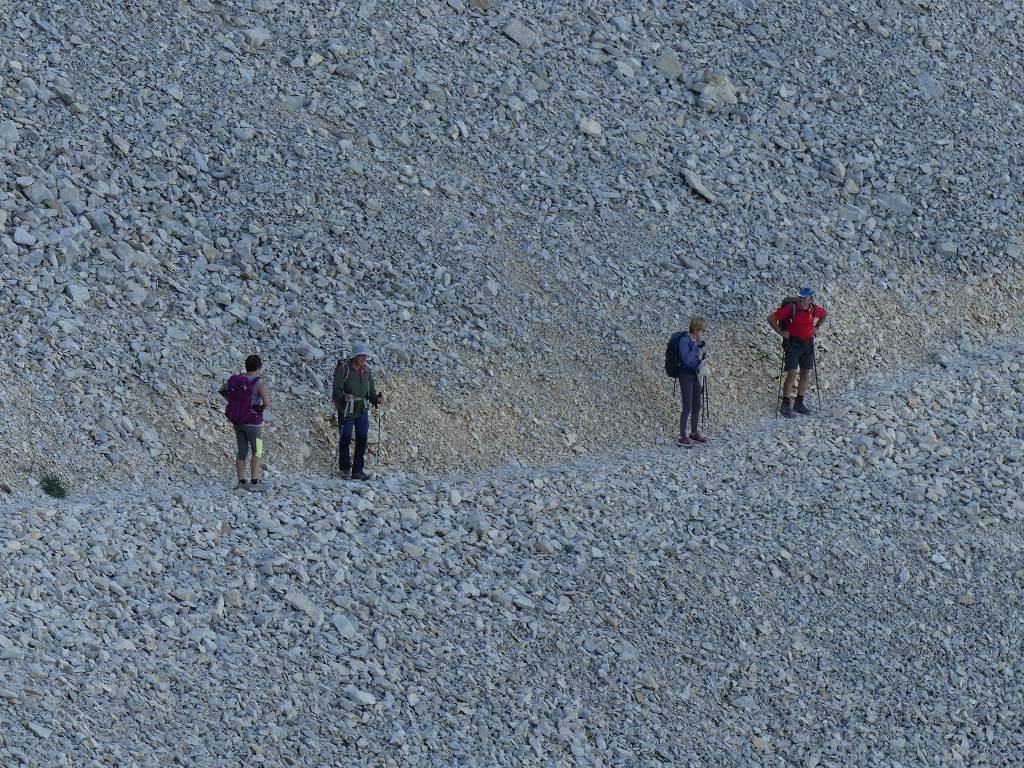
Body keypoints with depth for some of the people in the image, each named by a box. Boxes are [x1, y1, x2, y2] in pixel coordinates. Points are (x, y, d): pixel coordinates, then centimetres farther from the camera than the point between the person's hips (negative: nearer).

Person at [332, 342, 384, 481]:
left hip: (362, 411, 5)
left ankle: (357, 470, 6)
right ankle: (345, 468, 16)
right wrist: (343, 397, -34)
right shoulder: (343, 369, -12)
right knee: (345, 438, -1)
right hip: (346, 410, -5)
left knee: (362, 439, 0)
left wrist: (377, 399, -7)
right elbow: (336, 391, -14)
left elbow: (371, 391, 13)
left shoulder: (366, 370, 5)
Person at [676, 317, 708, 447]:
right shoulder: (684, 340, -19)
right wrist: (697, 346, -26)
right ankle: (682, 437, 3)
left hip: (695, 375, 8)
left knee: (697, 406, 14)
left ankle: (694, 433, 28)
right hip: (685, 375, -8)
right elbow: (686, 359, -31)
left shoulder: (696, 340, 5)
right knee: (688, 408, -6)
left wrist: (701, 356, -3)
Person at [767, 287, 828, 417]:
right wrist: (781, 332, -11)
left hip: (808, 344, 5)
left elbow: (825, 314, 23)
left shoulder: (814, 309, -1)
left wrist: (816, 327, 14)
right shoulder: (790, 308, -15)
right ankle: (786, 405, -2)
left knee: (806, 375, 7)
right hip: (792, 344, -5)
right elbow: (771, 318, -10)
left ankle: (799, 403, 18)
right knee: (792, 375, -10)